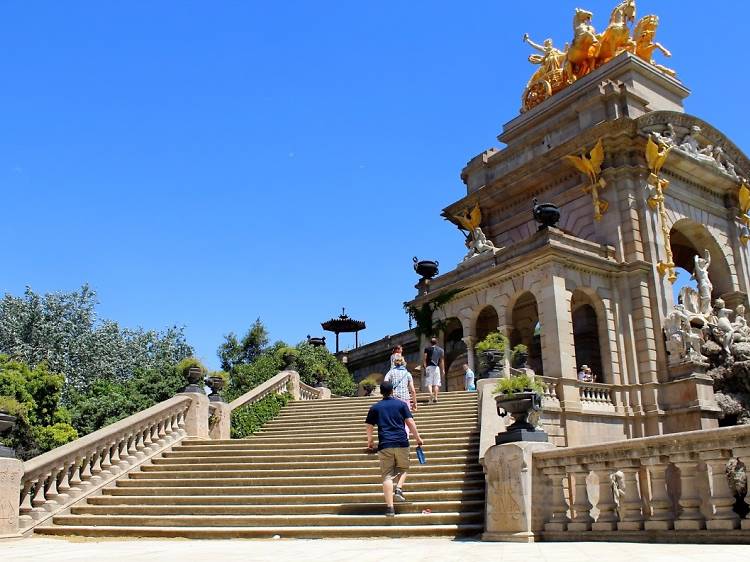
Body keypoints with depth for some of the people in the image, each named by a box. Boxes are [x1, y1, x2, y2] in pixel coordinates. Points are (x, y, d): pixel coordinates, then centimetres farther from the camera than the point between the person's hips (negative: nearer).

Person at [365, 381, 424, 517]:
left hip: (385, 445, 0)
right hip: (401, 443, 0)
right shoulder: (401, 404, 5)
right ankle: (399, 489, 0)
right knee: (403, 468, 24)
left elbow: (369, 426, 10)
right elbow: (410, 422, 1)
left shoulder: (375, 408, 8)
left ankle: (390, 507, -4)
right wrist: (418, 438, 10)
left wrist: (370, 441, 26)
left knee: (387, 476, 1)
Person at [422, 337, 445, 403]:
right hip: (436, 367, 2)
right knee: (436, 383, 5)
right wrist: (443, 369, 11)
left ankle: (431, 394, -27)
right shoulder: (440, 350, 11)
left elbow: (424, 359, -3)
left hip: (429, 367, -2)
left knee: (429, 383, -3)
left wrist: (425, 367, -2)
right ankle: (435, 397, -1)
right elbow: (442, 360, 9)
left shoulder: (427, 349, 4)